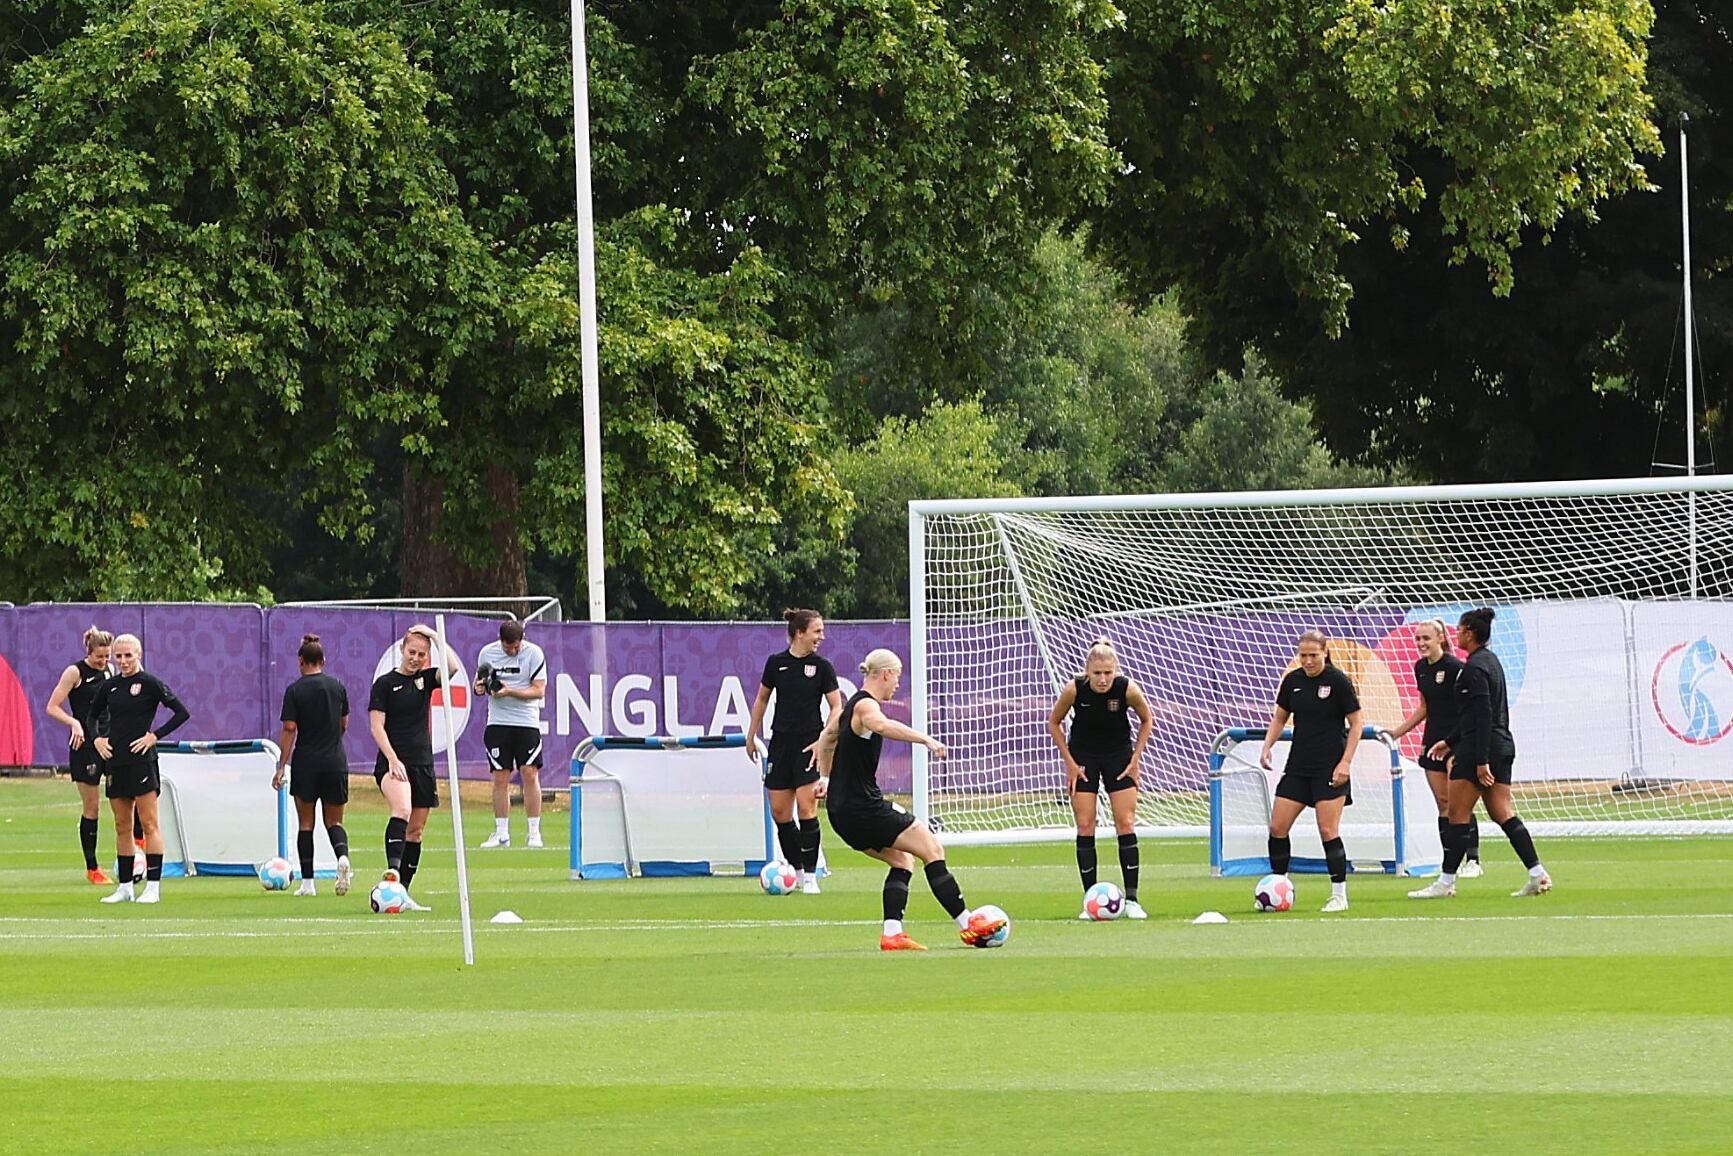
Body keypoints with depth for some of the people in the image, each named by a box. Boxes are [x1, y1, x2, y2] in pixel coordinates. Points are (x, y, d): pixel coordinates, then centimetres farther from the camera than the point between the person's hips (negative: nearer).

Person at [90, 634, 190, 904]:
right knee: (122, 826, 8)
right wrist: (98, 738, 8)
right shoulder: (109, 686, 10)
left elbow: (182, 713, -8)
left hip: (141, 760, -6)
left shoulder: (149, 683, -6)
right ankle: (125, 887, 13)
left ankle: (153, 886, -5)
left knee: (149, 824, -6)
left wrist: (154, 737, -11)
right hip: (115, 761, 6)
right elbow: (93, 715, 26)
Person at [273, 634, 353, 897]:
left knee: (306, 823, 7)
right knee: (334, 821, 10)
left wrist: (282, 766, -7)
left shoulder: (295, 690, -6)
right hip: (335, 762, 2)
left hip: (306, 762, -2)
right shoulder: (337, 687, 4)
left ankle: (307, 882, 5)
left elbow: (289, 729, -10)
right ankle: (342, 856, -21)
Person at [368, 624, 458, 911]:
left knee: (415, 830, 6)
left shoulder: (426, 679, 10)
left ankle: (402, 892, 12)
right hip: (393, 762, -6)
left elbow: (452, 668, -9)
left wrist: (436, 637, -4)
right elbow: (377, 726, -6)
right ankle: (392, 869, -45)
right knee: (402, 810, -32)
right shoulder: (385, 683, -1)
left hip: (422, 764, 6)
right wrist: (392, 759, -17)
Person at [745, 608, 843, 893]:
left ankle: (810, 876, -5)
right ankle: (796, 870, 16)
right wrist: (751, 736, 16)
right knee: (779, 812, 1)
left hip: (809, 743, -3)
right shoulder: (776, 663, 3)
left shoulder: (822, 666, -2)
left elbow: (836, 707, 0)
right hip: (781, 741, 3)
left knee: (806, 808, -12)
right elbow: (762, 699, 15)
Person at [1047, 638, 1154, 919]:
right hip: (1083, 757, 0)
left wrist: (1135, 759, -6)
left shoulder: (1128, 689, -23)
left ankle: (1131, 899, -1)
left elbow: (1147, 720, -2)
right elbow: (1054, 723, -5)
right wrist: (1070, 763, -7)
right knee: (1085, 827, -4)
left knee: (1126, 824, -5)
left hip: (1119, 754, 0)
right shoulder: (1074, 689, -24)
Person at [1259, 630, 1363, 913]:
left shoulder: (1338, 682, -9)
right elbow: (1279, 718, 17)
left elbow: (1355, 723, -6)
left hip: (1330, 767, -6)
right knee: (1277, 827, 0)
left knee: (1328, 831, -9)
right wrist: (1267, 747, 1)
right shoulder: (1292, 681, 6)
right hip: (1298, 765, 6)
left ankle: (1339, 895, 0)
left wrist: (1346, 762, -14)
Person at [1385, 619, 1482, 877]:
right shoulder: (1421, 668, 10)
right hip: (1433, 739, 7)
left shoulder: (1454, 667, -13)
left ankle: (1473, 859, -2)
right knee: (1443, 804, 5)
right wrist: (1397, 732, 20)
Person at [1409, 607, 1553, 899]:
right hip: (1503, 744, 10)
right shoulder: (1491, 661, 15)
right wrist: (1451, 741, 28)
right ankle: (1538, 874, 2)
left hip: (1480, 747, -10)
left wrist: (1481, 760, -22)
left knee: (1458, 814, -2)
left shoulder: (1475, 667, -15)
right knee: (1503, 813, 8)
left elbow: (1483, 716, -20)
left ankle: (1446, 882, 2)